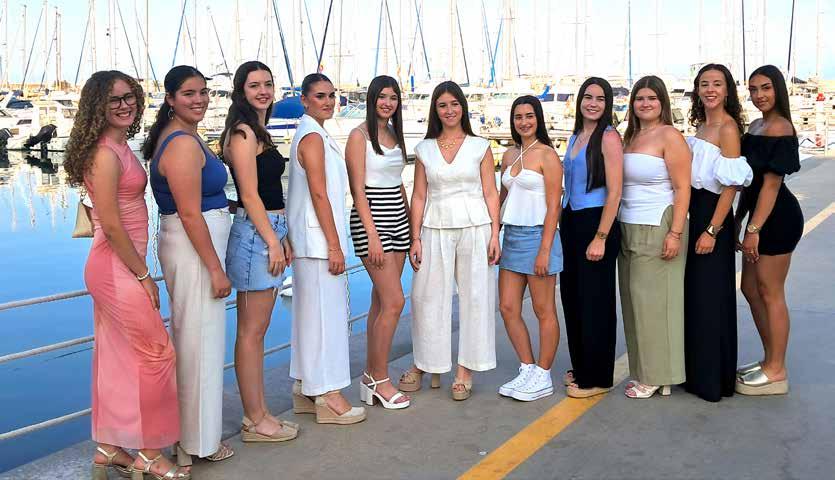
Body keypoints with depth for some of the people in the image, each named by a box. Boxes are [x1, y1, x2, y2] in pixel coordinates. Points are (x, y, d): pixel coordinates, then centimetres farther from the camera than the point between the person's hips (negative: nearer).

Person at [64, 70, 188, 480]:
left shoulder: (119, 147, 12)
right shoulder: (106, 154, -17)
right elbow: (111, 224, -20)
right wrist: (143, 275, -13)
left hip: (112, 267, 9)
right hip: (117, 268, -9)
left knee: (116, 359, 15)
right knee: (157, 353, -1)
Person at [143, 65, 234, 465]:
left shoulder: (183, 137, 13)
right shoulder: (184, 144, -18)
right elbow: (190, 213, -22)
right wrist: (216, 268, -19)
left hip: (192, 245, 11)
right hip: (194, 248, -11)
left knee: (190, 339, 18)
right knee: (200, 341, 0)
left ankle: (190, 432, 33)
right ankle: (198, 442, 15)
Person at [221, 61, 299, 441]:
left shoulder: (258, 133, 19)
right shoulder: (242, 133, -10)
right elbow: (250, 195, -15)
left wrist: (282, 239, 18)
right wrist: (272, 241, -15)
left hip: (269, 231, 10)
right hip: (255, 234, -10)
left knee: (257, 329, 13)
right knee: (251, 331, -2)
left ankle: (258, 413, 21)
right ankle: (255, 421, 6)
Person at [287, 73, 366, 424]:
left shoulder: (311, 135, 18)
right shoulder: (313, 138, -13)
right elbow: (319, 194, -18)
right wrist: (334, 245, -18)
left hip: (310, 240, 10)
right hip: (318, 240, -10)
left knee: (310, 313, 13)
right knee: (324, 314, -5)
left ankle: (305, 389, 22)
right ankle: (327, 395, 3)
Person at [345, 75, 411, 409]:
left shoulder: (394, 134, 15)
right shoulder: (360, 135, -7)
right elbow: (358, 190, -12)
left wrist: (410, 222, 16)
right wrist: (372, 235, -18)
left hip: (397, 219, 7)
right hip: (370, 221, -7)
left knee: (381, 302, 9)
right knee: (394, 301, -10)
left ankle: (370, 378, 17)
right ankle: (380, 379, 3)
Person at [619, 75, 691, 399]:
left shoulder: (669, 136, -6)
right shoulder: (630, 137, 15)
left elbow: (683, 189, -11)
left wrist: (675, 233, -18)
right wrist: (618, 228, 10)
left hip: (657, 229, -7)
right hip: (629, 230, 7)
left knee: (653, 301, -2)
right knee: (634, 301, 9)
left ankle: (657, 377, 9)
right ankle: (644, 373, 18)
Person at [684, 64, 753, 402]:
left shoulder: (728, 128, -12)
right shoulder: (701, 125, 13)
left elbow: (731, 185, -17)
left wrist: (712, 230, -20)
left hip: (713, 216, -8)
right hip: (694, 212, 8)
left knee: (710, 296, -1)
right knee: (694, 294, 14)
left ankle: (713, 378, 12)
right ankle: (697, 371, 27)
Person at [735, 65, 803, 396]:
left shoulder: (780, 128, -15)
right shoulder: (756, 126, 13)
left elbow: (771, 183, -19)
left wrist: (754, 229, -20)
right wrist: (739, 218, 16)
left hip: (777, 219, -10)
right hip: (760, 216, 10)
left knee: (770, 293, -2)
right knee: (751, 289, 15)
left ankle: (776, 372, 10)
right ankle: (770, 359, 29)